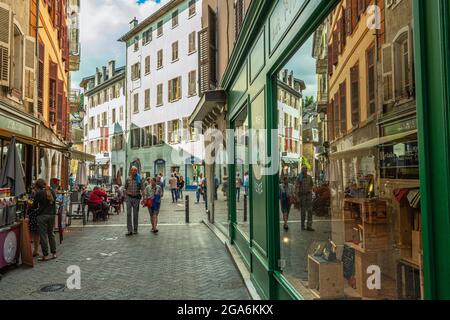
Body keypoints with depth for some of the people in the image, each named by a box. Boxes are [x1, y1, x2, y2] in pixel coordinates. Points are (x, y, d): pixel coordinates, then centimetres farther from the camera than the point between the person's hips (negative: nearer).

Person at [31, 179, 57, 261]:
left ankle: (45, 255, 4)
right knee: (51, 234, 15)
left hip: (42, 216, -6)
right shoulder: (52, 192, 7)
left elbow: (34, 206, -4)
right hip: (52, 215, 6)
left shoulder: (39, 193, -9)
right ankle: (54, 253, 18)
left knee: (43, 235, 1)